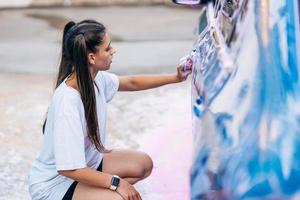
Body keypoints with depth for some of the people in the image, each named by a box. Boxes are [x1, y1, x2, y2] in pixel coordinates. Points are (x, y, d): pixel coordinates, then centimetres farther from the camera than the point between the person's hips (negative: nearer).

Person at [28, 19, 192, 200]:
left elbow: (131, 83, 16)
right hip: (54, 183, -9)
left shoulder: (95, 78, -7)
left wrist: (175, 78, 11)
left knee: (143, 164, 9)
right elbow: (69, 169, -32)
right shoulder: (67, 101, -32)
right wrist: (116, 182, -23)